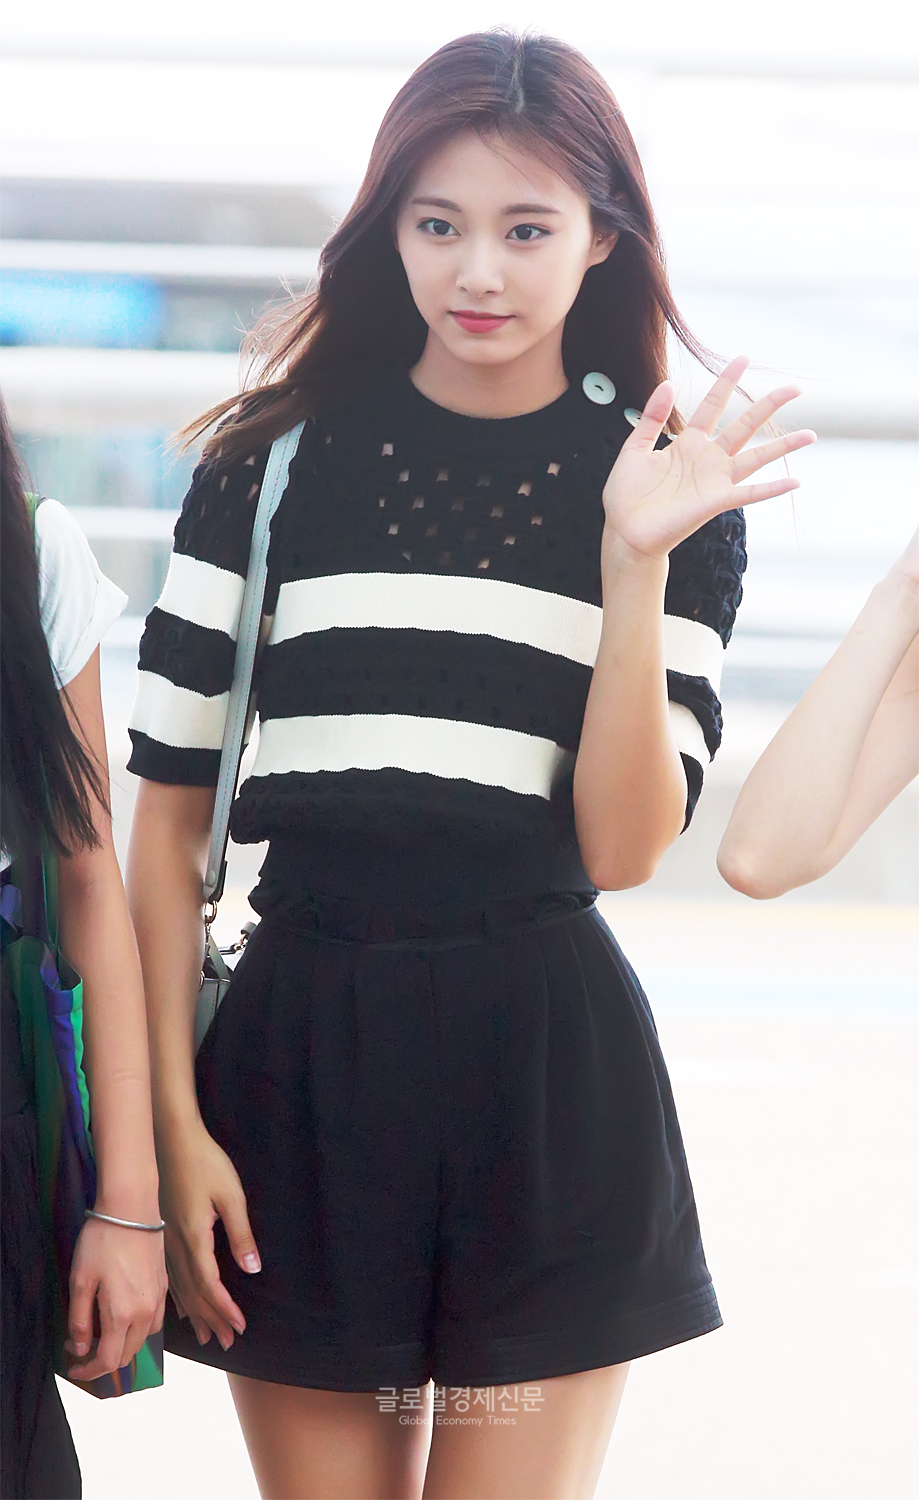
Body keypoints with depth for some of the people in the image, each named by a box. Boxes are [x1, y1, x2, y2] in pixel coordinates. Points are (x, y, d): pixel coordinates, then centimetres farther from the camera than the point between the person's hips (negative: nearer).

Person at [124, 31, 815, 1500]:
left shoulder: (671, 497, 4)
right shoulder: (273, 461, 2)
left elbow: (625, 846, -4)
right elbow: (168, 811, 2)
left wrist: (634, 561, -13)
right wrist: (174, 1119, -4)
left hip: (547, 1067, 0)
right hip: (301, 1053, 0)